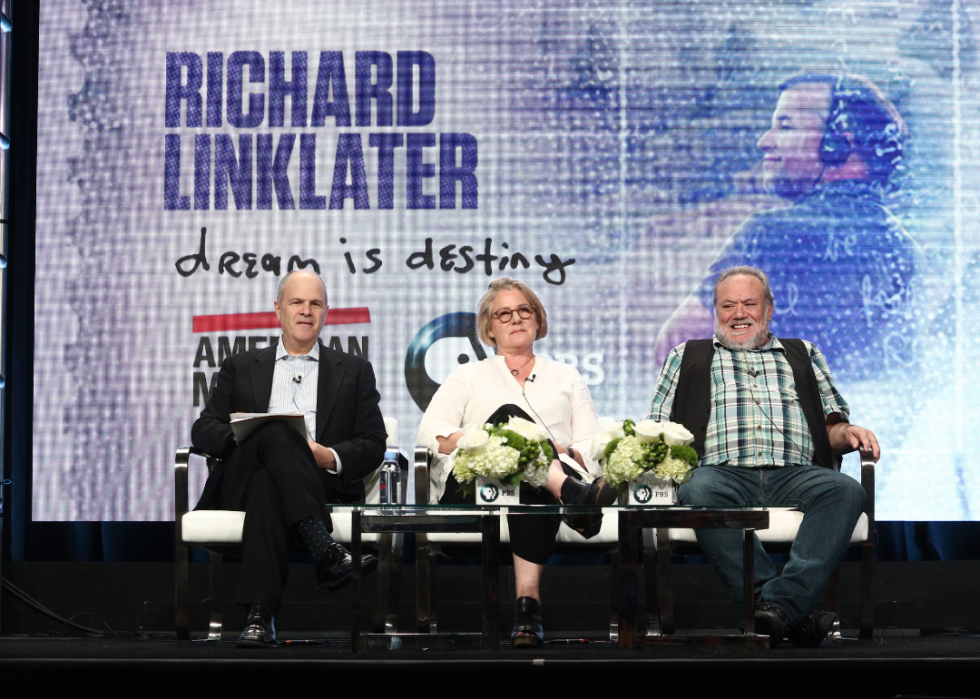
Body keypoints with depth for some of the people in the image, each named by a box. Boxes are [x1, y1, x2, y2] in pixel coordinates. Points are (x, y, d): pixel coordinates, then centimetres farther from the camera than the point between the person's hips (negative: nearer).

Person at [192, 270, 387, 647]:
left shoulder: (354, 371, 22)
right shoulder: (241, 368, 26)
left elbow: (373, 444, 12)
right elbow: (203, 430, 14)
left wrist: (330, 457, -11)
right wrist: (241, 434, -10)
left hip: (323, 484, -1)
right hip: (242, 483, 1)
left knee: (265, 486, -39)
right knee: (275, 429, -37)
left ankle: (260, 615, -52)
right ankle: (323, 548, -52)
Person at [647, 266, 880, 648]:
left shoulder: (803, 354, 30)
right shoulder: (687, 357, 26)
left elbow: (832, 426, 24)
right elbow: (657, 428, 19)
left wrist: (848, 433, 1)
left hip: (795, 474, 2)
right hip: (723, 472, -1)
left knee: (846, 490, -32)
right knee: (698, 490, -38)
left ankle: (779, 603, -45)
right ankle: (793, 614, -44)